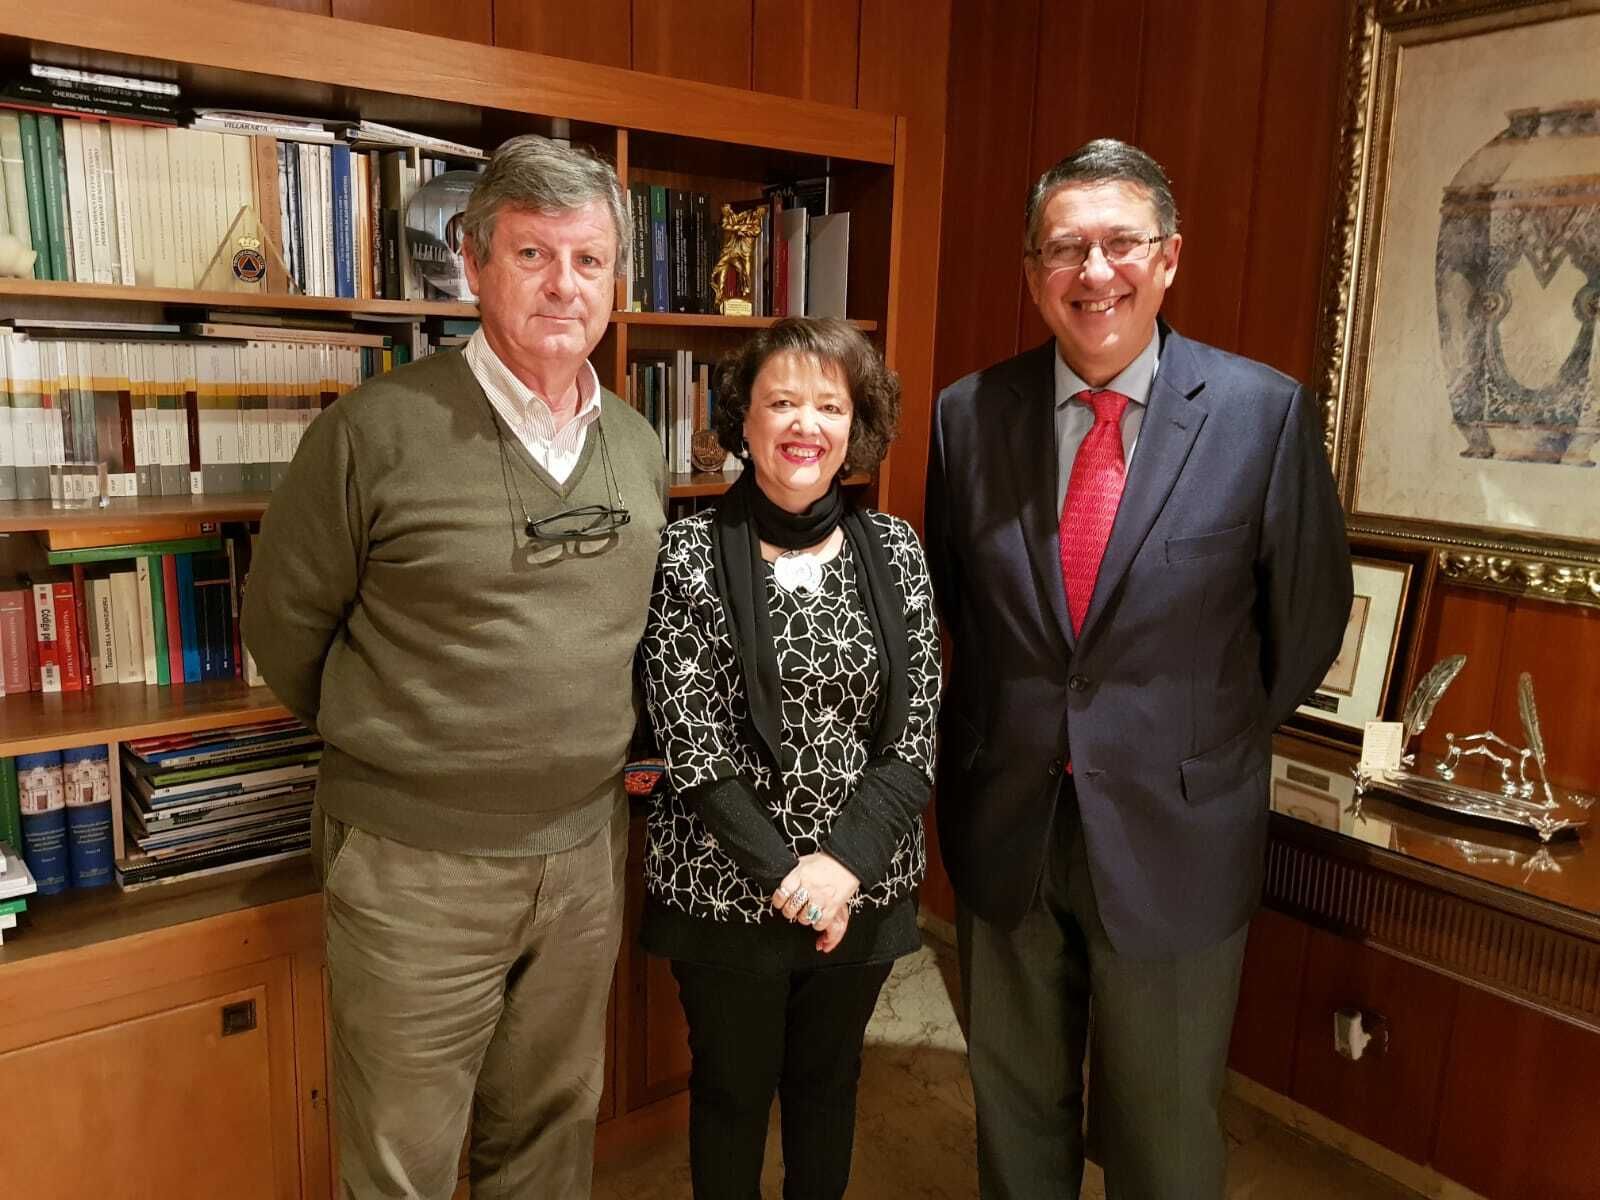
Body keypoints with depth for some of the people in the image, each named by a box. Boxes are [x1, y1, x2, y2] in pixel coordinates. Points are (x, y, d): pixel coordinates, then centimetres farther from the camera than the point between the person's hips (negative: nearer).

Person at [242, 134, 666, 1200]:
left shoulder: (638, 446, 3)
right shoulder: (381, 430, -14)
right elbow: (286, 622, -4)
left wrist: (602, 749, 10)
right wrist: (389, 748, 4)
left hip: (588, 846, 5)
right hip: (416, 862, -4)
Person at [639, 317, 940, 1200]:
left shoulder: (895, 553, -2)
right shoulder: (688, 555, -9)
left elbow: (915, 739, -4)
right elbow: (690, 743, -13)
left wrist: (843, 863, -15)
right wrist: (783, 872, -17)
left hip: (864, 885, 3)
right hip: (727, 886, -2)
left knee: (829, 1083, 22)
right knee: (732, 1089, 17)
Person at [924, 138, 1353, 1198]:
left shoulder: (1266, 413, -10)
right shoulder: (969, 415, -4)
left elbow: (1308, 614, 0)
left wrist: (1209, 749, 5)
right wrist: (1004, 735, 9)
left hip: (1175, 833, -1)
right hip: (1004, 826, 2)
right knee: (1015, 1109, 22)